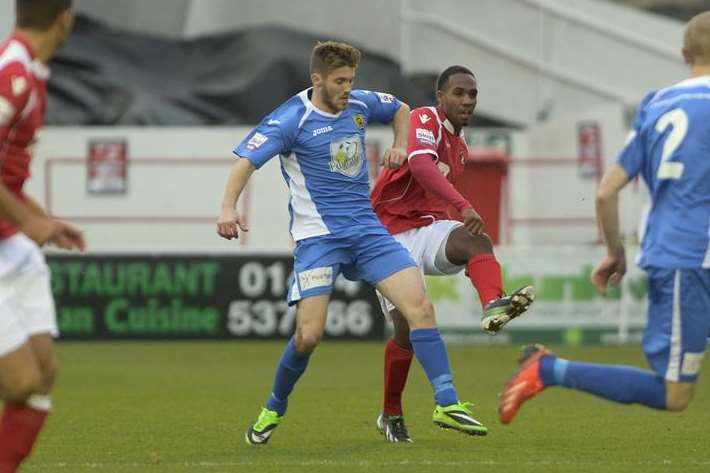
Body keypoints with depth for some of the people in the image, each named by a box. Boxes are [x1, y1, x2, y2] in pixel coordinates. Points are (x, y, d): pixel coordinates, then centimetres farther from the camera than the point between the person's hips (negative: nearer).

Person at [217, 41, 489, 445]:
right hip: (318, 236, -5)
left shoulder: (360, 104, 7)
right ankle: (273, 410, 15)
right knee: (309, 335, -12)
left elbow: (401, 109, 29)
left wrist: (400, 146, 11)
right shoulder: (292, 119, -10)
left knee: (419, 305, -11)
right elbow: (247, 159, -18)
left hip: (367, 229, 5)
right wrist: (229, 208, -34)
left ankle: (447, 403, -10)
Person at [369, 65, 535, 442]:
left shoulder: (460, 148, 17)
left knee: (477, 241, -28)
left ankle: (493, 305, -59)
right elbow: (420, 166, -31)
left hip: (429, 227, 6)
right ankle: (391, 416, 11)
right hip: (392, 234, -6)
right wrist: (464, 206, -44)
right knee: (408, 327, -11)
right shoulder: (424, 121, -10)